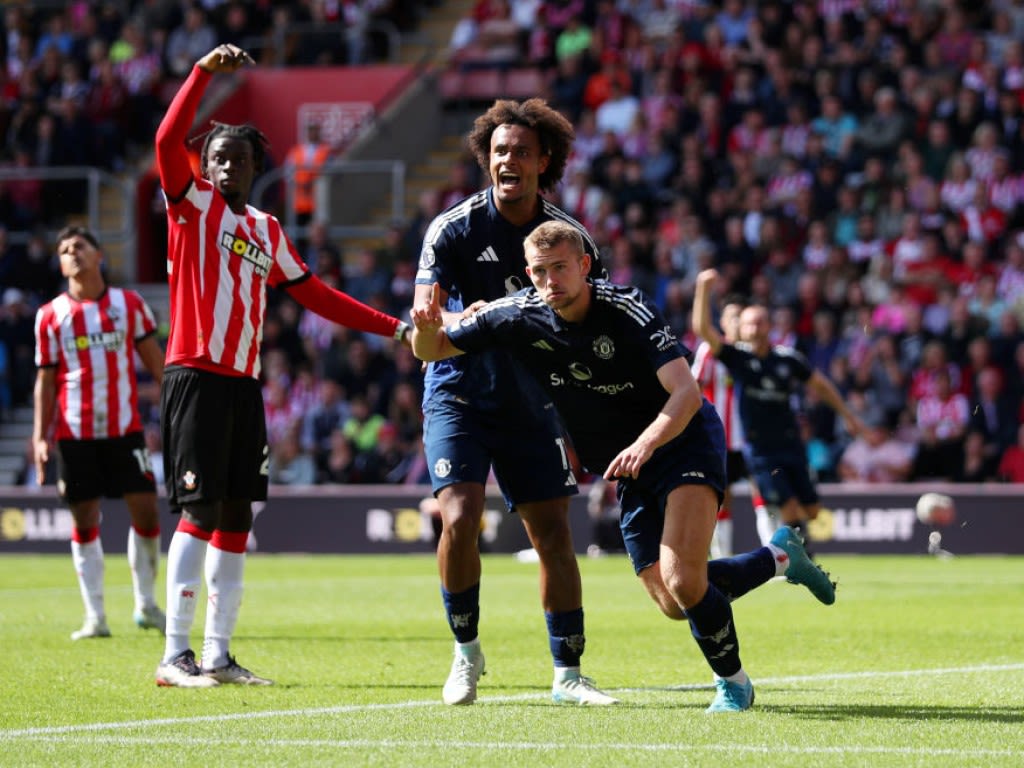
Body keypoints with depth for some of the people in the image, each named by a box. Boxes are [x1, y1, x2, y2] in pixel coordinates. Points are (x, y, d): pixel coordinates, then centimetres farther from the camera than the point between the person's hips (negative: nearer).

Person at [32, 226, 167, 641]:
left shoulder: (129, 304, 6)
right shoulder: (51, 315, 5)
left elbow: (155, 361, 8)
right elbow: (45, 380, 6)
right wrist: (40, 436, -1)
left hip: (125, 427, 0)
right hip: (74, 432, 0)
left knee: (146, 511, -4)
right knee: (84, 520, 1)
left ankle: (146, 605, 13)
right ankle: (95, 617, 5)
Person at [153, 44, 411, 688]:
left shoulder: (267, 231, 19)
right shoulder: (194, 203, 1)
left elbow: (315, 294, 24)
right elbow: (168, 139, -16)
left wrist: (394, 327, 21)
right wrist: (206, 70, -22)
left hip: (243, 385, 7)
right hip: (197, 377, -7)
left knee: (237, 516, 6)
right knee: (201, 511, -12)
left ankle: (218, 655, 12)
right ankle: (175, 655, -10)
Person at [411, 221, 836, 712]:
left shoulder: (626, 310, -23)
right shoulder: (518, 316, -10)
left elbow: (686, 392, -30)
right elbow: (432, 350, -2)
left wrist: (645, 443, -47)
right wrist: (426, 328, -26)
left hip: (684, 439, -6)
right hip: (629, 472, 6)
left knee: (682, 578, -25)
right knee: (673, 604, 4)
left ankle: (732, 682, 1)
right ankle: (779, 556, 30)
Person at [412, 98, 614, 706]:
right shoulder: (454, 229, -9)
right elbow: (422, 320, -15)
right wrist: (465, 320, -39)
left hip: (532, 404, 3)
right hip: (458, 397, -3)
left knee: (554, 533, 0)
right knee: (460, 520, -18)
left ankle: (567, 672, 10)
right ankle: (466, 651, 4)